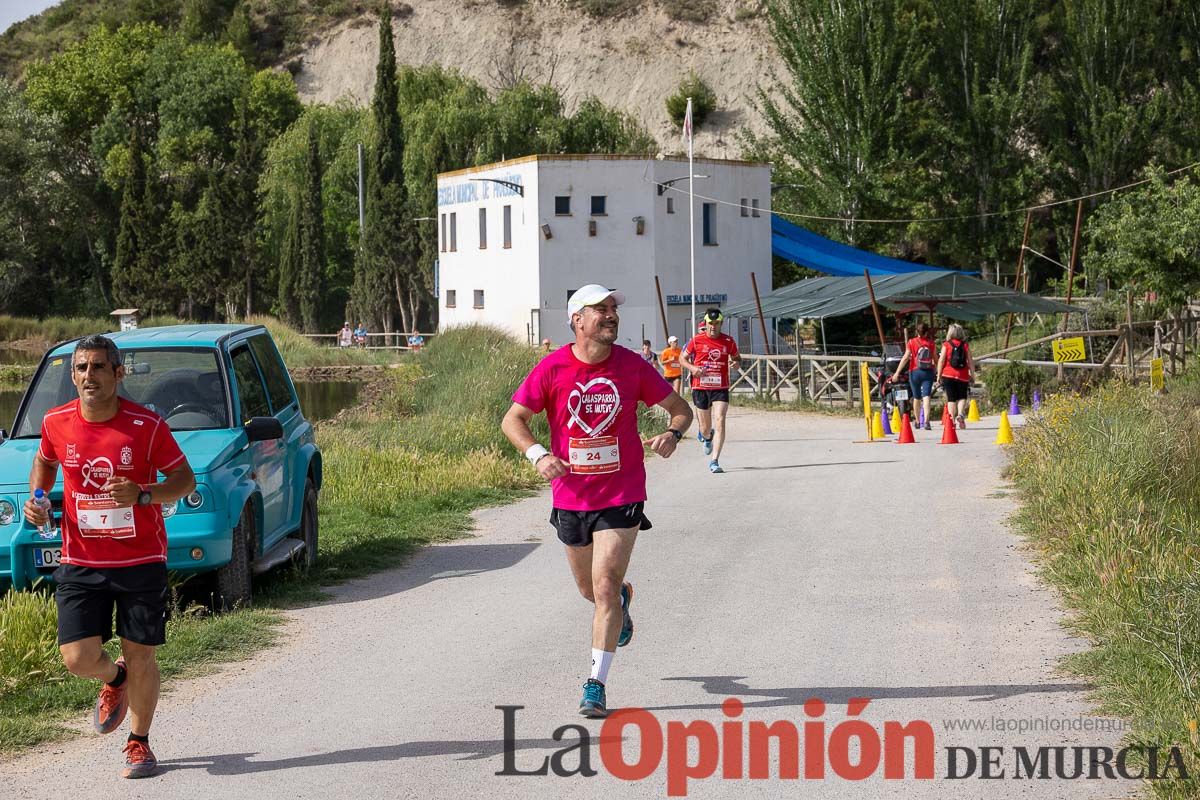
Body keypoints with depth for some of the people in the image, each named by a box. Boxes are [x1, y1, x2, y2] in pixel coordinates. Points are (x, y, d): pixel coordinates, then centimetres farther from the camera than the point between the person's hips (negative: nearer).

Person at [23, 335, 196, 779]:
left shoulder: (146, 425, -12)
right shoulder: (57, 423, -3)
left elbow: (185, 479, -3)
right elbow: (45, 461, 20)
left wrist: (142, 495, -21)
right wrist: (37, 496, 1)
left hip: (141, 562, -2)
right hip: (80, 563, 2)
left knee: (140, 657, 4)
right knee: (77, 657, -7)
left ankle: (139, 743, 26)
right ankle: (114, 680, 31)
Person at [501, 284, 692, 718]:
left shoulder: (631, 365, -5)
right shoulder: (552, 368, -7)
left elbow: (681, 408, 5)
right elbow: (512, 420, -3)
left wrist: (672, 434, -17)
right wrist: (538, 455, -21)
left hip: (621, 497, -2)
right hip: (571, 498, 2)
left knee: (604, 588, -13)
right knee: (591, 591, 17)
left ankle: (596, 685, -4)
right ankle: (623, 597, 54)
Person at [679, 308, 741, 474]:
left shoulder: (728, 341, 2)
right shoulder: (697, 340, -1)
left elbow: (737, 358, 18)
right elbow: (682, 358, 9)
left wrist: (736, 363, -6)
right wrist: (692, 368, -11)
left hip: (721, 387, 0)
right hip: (700, 387, 0)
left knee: (720, 421, -17)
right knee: (706, 426, 8)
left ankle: (714, 461, -15)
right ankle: (706, 436, 49)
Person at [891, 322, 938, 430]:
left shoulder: (912, 342, -3)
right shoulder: (931, 343, 2)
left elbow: (905, 358, -9)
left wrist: (897, 373, -9)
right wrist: (936, 372, 26)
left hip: (915, 372, 0)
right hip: (928, 372, 0)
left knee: (916, 397, 15)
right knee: (926, 396, -9)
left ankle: (917, 420, 28)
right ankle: (926, 420, -26)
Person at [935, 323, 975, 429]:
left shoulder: (946, 345, -1)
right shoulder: (965, 345, 3)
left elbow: (941, 361, -4)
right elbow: (970, 362, 2)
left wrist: (939, 375, 2)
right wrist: (972, 374, 9)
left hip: (948, 375, -1)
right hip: (963, 376, 1)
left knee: (951, 399, 5)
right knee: (962, 397, 10)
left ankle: (952, 420, 1)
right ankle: (960, 414, -15)